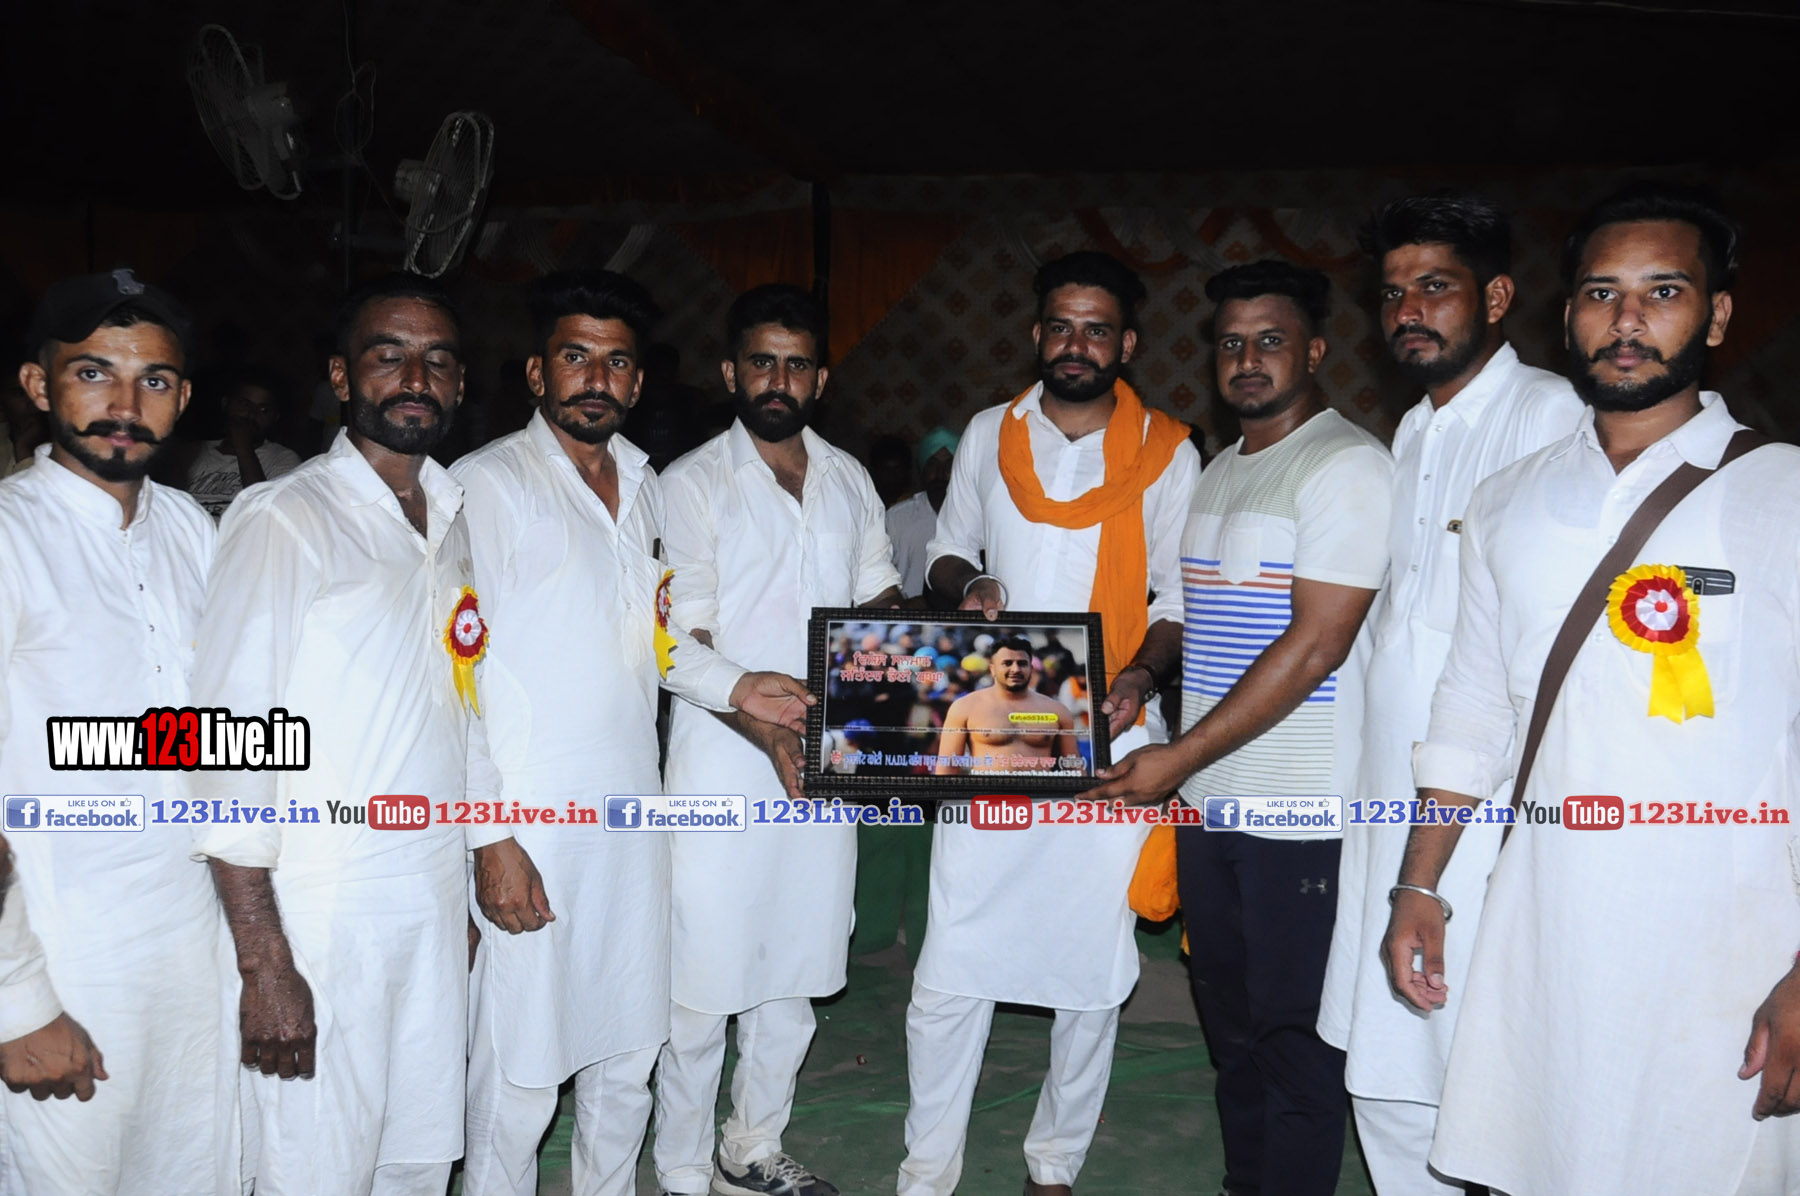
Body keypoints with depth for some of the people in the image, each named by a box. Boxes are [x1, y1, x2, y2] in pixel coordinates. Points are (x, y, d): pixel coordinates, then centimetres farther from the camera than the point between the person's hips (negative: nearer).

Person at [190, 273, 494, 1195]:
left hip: (435, 906, 6)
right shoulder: (283, 520, -10)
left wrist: (474, 881, 12)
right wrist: (264, 965, -17)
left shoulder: (452, 520, 11)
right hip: (319, 919, -6)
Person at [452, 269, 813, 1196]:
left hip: (632, 807, 6)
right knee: (520, 1068, 1)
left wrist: (734, 685, 6)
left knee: (628, 1050, 16)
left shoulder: (643, 484, 12)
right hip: (531, 819, -6)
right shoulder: (488, 484, -8)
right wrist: (492, 838, -16)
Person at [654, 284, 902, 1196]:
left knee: (793, 974, 15)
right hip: (723, 762, -5)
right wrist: (763, 723, -24)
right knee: (702, 982, 2)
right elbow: (686, 641, -11)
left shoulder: (849, 479, 12)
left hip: (826, 762, 5)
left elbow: (879, 598, 16)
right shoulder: (693, 483, -4)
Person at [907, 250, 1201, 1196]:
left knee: (1093, 966, 7)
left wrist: (1140, 674, -15)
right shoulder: (988, 436, 9)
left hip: (1107, 739, -1)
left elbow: (1179, 596, 3)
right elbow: (946, 551, 18)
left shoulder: (1167, 453, 3)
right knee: (950, 968, 0)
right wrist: (968, 587, -5)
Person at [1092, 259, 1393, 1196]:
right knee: (1229, 1021, 18)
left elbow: (1315, 644, -18)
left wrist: (1180, 757, -17)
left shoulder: (1347, 465, -11)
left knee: (1293, 1035, 3)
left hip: (1299, 810, -8)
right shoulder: (1219, 472, 15)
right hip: (1207, 799, 8)